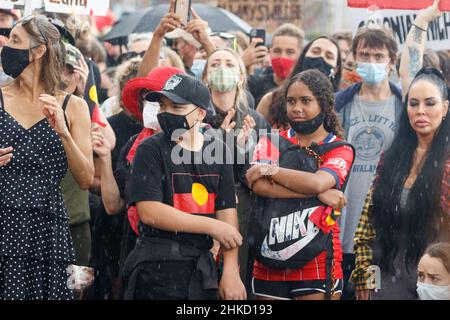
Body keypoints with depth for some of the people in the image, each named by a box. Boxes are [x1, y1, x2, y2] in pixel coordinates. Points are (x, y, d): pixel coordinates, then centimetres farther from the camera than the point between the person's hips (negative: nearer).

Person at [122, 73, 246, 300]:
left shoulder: (217, 151, 7)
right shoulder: (150, 150, -4)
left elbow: (227, 212, 2)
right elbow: (149, 211, -15)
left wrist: (231, 271, -7)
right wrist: (212, 226, -12)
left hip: (202, 268, 4)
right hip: (157, 271, -4)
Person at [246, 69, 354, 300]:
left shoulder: (340, 151, 3)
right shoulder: (271, 142, 8)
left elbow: (317, 182, -19)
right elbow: (259, 186, -12)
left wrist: (269, 169, -10)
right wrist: (318, 194, -16)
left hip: (317, 264, -2)